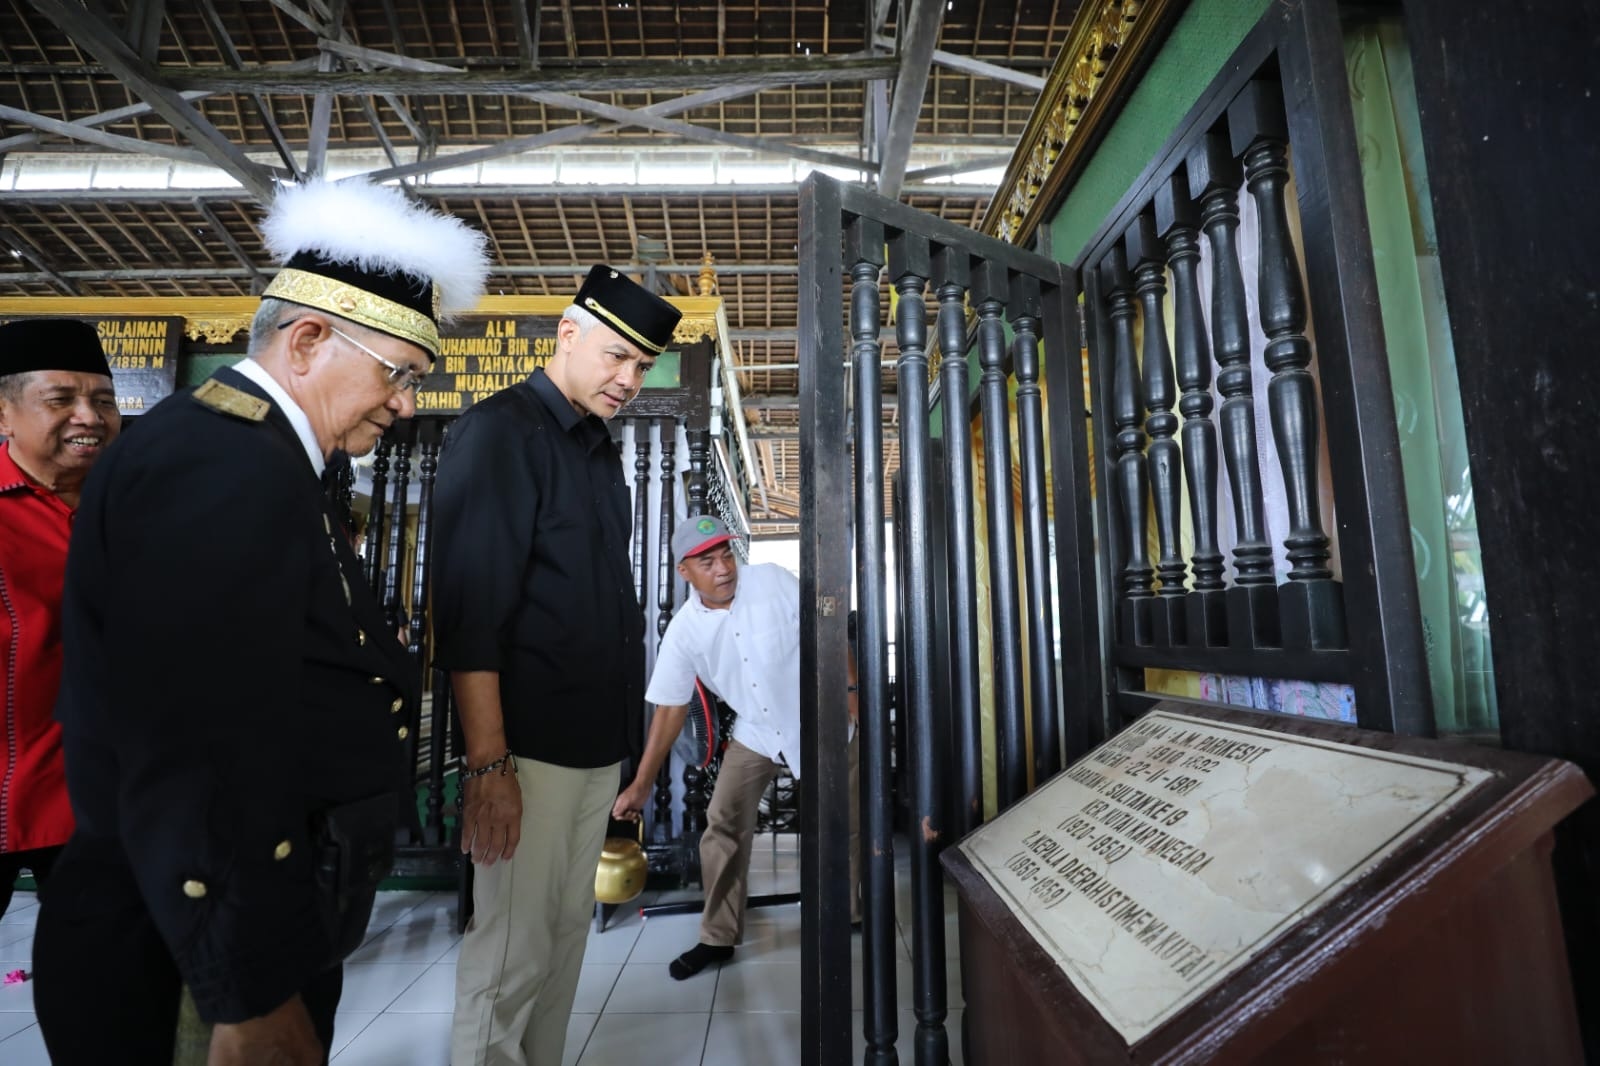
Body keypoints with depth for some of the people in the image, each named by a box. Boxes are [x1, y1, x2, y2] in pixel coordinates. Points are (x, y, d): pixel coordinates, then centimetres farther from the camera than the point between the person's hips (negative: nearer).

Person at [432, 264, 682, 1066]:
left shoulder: (600, 449, 14)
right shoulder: (500, 432, -9)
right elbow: (470, 606, -16)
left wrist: (623, 730, 16)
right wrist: (488, 761, -18)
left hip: (598, 742, 8)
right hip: (528, 745, -7)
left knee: (566, 934, 17)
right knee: (512, 952, 4)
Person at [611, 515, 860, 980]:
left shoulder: (773, 580, -19)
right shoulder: (683, 630, -14)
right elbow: (670, 707, -8)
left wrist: (852, 688, -14)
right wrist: (641, 783, -8)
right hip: (755, 734, 1)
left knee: (846, 824, 11)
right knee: (722, 827, -3)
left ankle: (850, 912, 37)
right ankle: (718, 938, 17)